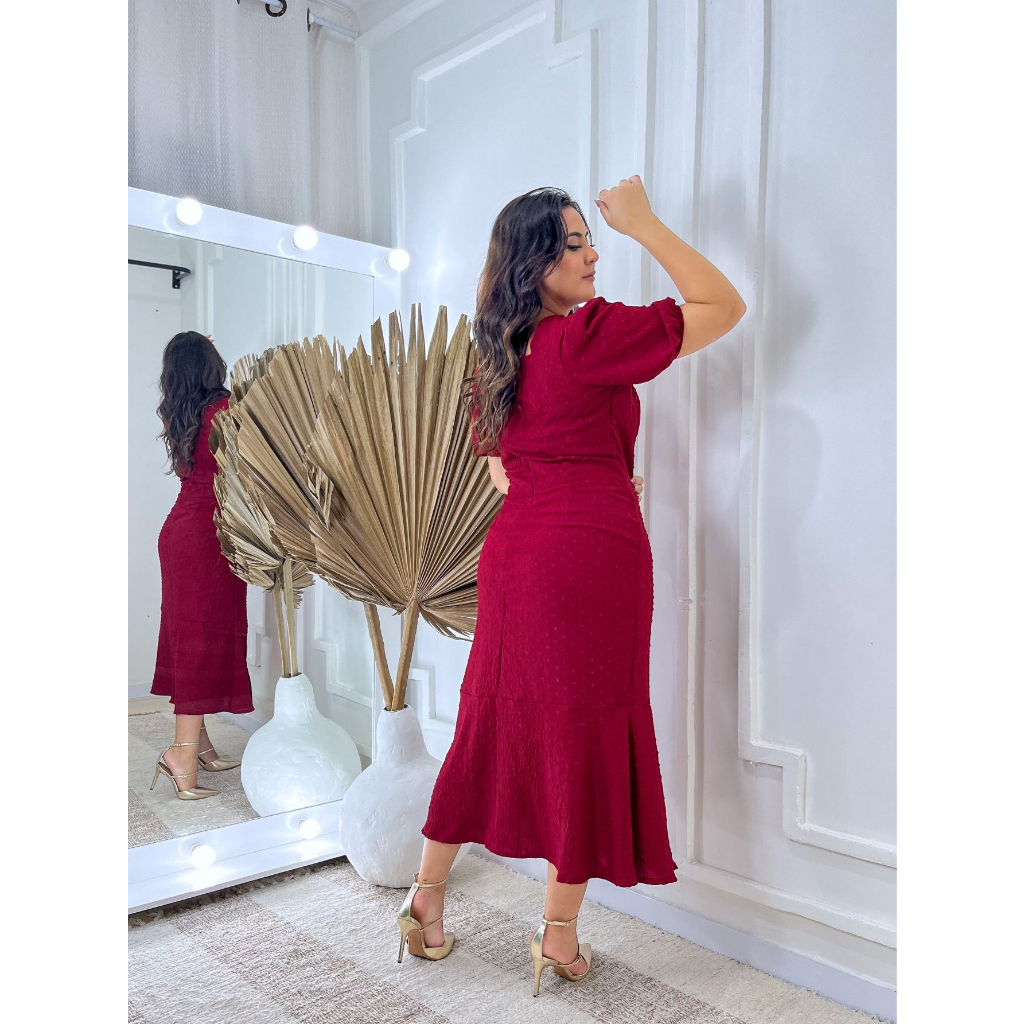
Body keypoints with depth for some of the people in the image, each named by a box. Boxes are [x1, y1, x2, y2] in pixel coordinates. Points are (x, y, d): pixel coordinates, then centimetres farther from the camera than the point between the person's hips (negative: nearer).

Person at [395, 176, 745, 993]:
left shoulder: (501, 355, 13)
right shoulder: (591, 333, -10)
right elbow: (725, 306, -4)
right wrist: (644, 223, -1)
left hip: (513, 553, 8)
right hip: (592, 557, -8)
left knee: (491, 725, 17)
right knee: (586, 733, 5)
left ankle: (427, 896, 30)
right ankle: (560, 934, 19)